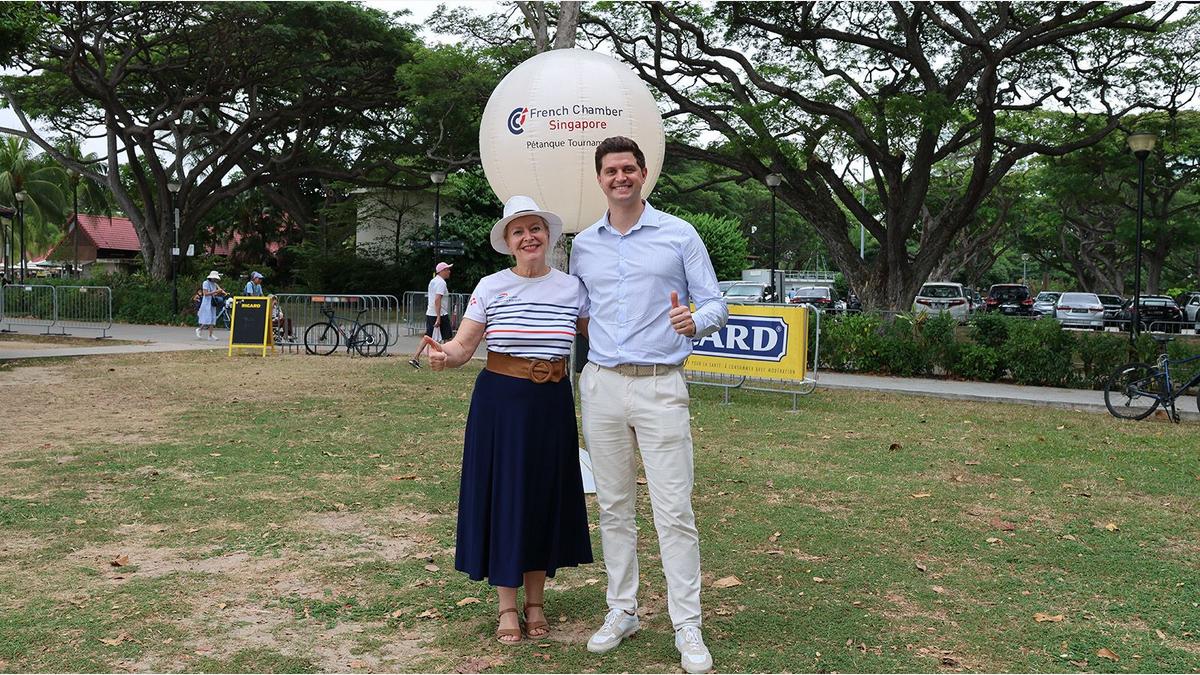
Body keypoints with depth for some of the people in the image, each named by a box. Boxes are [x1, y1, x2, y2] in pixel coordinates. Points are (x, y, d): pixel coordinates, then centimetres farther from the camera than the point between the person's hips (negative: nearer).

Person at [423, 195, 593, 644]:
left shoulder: (571, 287, 3)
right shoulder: (491, 286, -2)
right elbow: (464, 344, -6)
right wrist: (443, 356, -27)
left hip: (553, 405, 2)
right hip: (500, 403, -2)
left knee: (545, 498, 9)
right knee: (502, 497, 3)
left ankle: (536, 602, 26)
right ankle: (507, 607, 18)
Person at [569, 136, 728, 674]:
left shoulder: (680, 236, 1)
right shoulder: (583, 245, 12)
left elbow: (716, 305, 0)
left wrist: (695, 322, -22)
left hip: (660, 386, -4)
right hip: (601, 384, 4)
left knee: (674, 511, -4)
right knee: (613, 507, 10)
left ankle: (688, 628, 4)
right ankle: (622, 611, 23)